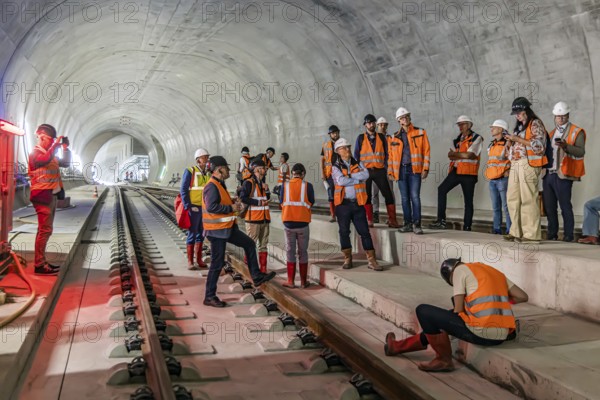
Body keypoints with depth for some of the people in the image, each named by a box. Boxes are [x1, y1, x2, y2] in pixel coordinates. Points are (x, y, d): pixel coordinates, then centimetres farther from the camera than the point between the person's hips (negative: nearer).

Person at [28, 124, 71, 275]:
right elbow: (45, 159, -29)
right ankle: (39, 265, -10)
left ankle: (41, 262, 18)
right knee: (45, 230, -12)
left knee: (45, 230, 12)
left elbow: (65, 163, 19)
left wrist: (65, 148, 8)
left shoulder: (50, 154, 18)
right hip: (42, 195, -9)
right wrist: (56, 145, -20)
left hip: (51, 194, 9)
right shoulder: (35, 153, -8)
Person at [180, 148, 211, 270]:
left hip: (205, 208, 6)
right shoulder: (190, 171, -7)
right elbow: (183, 190, -8)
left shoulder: (208, 172, 11)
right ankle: (190, 261, 5)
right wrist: (188, 206, -13)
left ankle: (199, 260, 21)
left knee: (200, 234, 12)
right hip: (194, 208, -6)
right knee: (192, 234, -1)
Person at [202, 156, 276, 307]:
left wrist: (234, 204, 4)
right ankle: (209, 297, 8)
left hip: (227, 227, 10)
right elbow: (211, 207, -29)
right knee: (217, 264, -3)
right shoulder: (212, 186, -19)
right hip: (217, 230, -10)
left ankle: (256, 276, 22)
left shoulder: (220, 185, 14)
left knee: (249, 244, 14)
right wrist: (231, 208, -19)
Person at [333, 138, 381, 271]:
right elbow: (341, 181, -16)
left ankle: (372, 260, 2)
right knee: (344, 231, 6)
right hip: (343, 204, -2)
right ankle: (347, 259, 19)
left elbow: (366, 175, -9)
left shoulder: (358, 164, 11)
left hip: (358, 203, 2)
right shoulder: (336, 167, 2)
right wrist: (358, 179, -7)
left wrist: (349, 176, -13)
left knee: (364, 232, 0)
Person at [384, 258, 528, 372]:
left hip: (481, 332, -8)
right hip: (502, 336, 8)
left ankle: (444, 359, 14)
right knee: (437, 323, 28)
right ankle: (398, 346, 37)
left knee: (424, 311, 5)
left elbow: (458, 310, 0)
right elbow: (523, 297, 18)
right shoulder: (496, 272, 23)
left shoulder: (459, 269, 4)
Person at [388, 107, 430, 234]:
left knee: (415, 197, -10)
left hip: (414, 169, -3)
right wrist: (390, 172, 7)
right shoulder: (394, 137, 12)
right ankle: (408, 224, 15)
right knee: (405, 198, 7)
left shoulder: (420, 132, 4)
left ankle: (416, 224, -5)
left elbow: (426, 152, 1)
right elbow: (391, 156, 14)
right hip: (401, 170, 3)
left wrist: (425, 169, -6)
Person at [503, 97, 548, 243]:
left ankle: (532, 234, -9)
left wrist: (518, 139, -12)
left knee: (528, 199, -11)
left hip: (528, 164, -8)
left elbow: (538, 145, -11)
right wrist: (512, 141, 9)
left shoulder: (535, 123, 0)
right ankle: (516, 231, 10)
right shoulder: (519, 126, 23)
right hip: (515, 165, 8)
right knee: (512, 198, 5)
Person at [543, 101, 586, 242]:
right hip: (548, 175, 6)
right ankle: (552, 234, 17)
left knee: (565, 206, -5)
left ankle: (568, 235, 2)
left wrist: (566, 146, -26)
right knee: (549, 207, 9)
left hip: (562, 176, -6)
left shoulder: (577, 132, 1)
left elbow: (581, 152, -11)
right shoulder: (552, 133, 21)